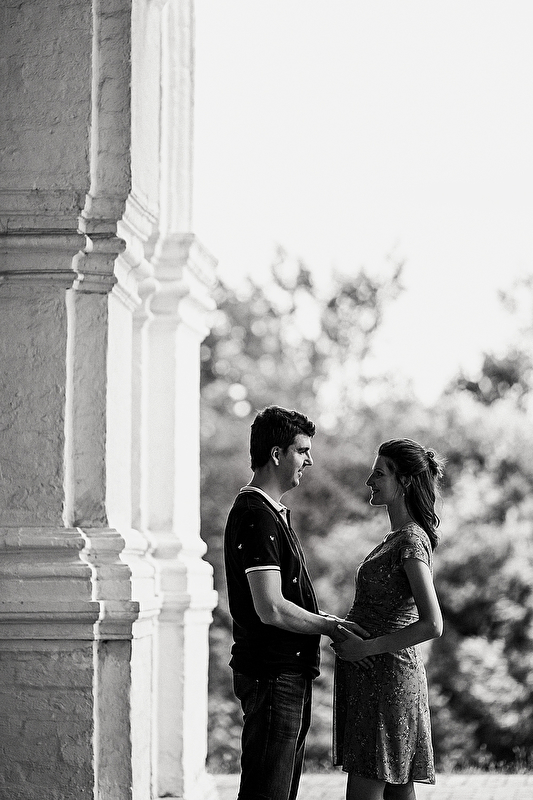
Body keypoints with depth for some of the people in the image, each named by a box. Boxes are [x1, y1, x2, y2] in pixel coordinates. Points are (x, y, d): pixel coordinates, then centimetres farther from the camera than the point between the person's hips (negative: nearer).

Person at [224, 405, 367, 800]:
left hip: (290, 672, 11)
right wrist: (331, 626, -11)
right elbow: (271, 610, -23)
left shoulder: (274, 513, 17)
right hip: (271, 675, -11)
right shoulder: (256, 517, -17)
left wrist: (331, 620, 10)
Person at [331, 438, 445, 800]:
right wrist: (343, 627, 9)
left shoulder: (411, 540, -15)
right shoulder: (399, 536, 15)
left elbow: (432, 625, -23)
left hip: (386, 674, -10)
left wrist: (367, 647, -20)